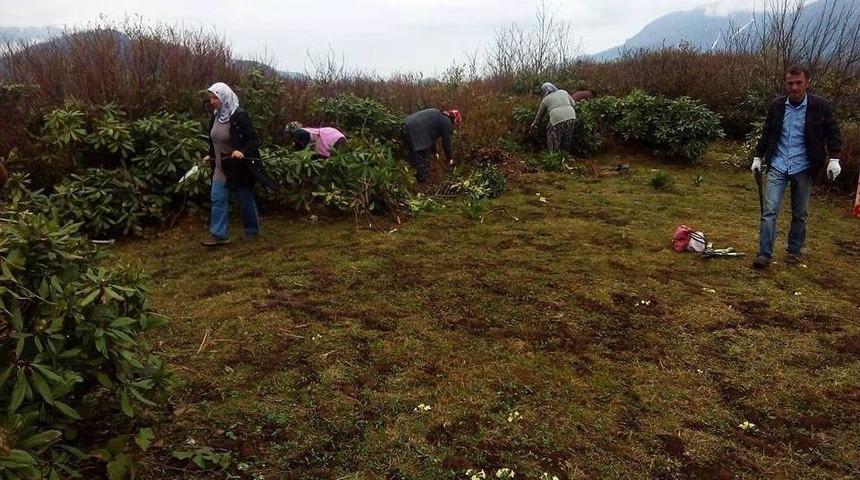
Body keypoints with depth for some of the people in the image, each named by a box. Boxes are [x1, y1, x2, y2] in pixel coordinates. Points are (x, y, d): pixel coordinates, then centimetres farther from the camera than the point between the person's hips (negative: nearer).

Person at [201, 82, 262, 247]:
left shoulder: (239, 116, -17)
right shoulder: (216, 116, 6)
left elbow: (254, 140, -19)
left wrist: (242, 152, -34)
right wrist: (210, 156, 14)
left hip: (239, 167, -7)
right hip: (221, 167, 7)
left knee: (245, 199, 8)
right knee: (218, 199, 0)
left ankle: (252, 230, 25)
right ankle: (219, 234, 2)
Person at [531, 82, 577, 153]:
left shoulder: (545, 100, 13)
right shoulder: (563, 92, 19)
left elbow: (540, 114, 24)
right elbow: (573, 104, 21)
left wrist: (535, 124, 38)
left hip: (557, 120, -4)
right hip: (571, 118, 4)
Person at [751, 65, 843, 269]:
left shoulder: (821, 106, -5)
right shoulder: (777, 105, 1)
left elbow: (833, 134, 2)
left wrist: (834, 159, -7)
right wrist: (758, 157, 14)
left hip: (803, 169, -1)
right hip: (777, 167, 1)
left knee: (799, 214, 10)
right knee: (769, 210, -7)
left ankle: (795, 251, 26)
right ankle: (764, 254, -5)